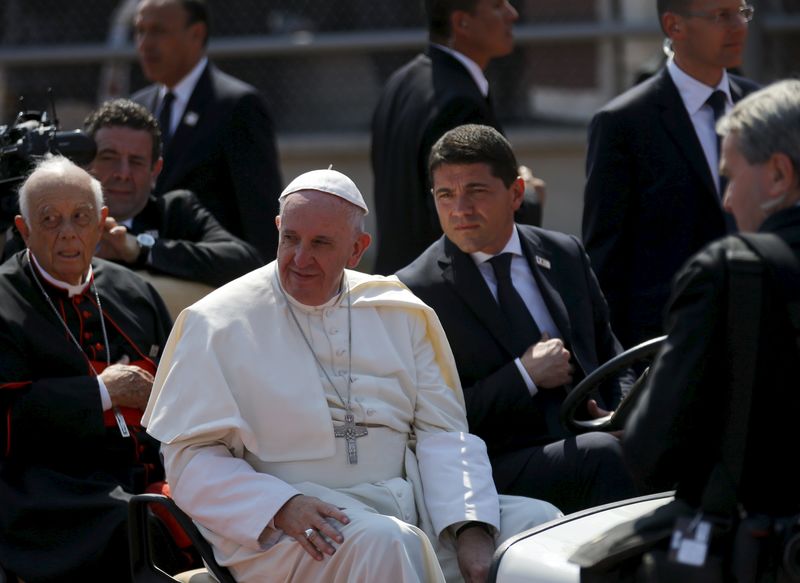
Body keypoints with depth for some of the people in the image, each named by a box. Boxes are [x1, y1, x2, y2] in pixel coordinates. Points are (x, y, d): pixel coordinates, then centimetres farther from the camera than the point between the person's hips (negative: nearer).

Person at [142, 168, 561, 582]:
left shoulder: (399, 313, 14)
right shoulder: (217, 324, 2)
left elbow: (441, 432, 8)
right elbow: (191, 457, -2)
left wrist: (470, 528, -11)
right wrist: (282, 508, -20)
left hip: (410, 507, 4)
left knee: (539, 520, -17)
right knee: (387, 542, -36)